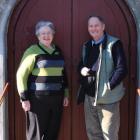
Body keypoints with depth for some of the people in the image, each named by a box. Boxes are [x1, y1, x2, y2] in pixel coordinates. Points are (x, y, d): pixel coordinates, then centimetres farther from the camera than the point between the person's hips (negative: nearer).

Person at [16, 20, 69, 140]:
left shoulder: (58, 51, 13)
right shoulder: (33, 51, -5)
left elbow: (63, 73, 20)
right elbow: (21, 74, -9)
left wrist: (66, 94, 16)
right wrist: (24, 97, -14)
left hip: (56, 98, 6)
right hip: (38, 99, -5)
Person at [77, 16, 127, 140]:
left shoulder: (114, 44, -8)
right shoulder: (87, 45, 12)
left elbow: (122, 69, -13)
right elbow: (81, 65, 21)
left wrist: (108, 86, -19)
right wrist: (82, 70, -2)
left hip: (107, 97, -6)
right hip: (89, 96, 6)